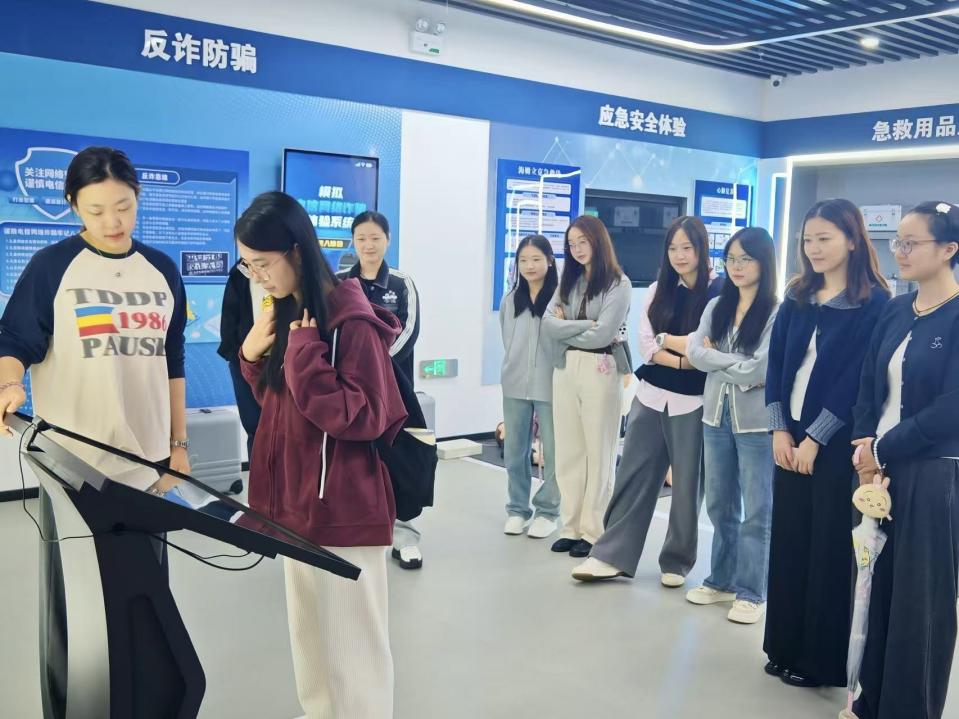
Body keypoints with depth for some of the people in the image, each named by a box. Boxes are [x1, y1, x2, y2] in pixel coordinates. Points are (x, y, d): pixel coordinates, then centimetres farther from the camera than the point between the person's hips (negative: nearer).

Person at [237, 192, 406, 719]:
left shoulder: (352, 321, -18)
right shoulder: (288, 313, 8)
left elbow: (367, 418, -20)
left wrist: (306, 358, -23)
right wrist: (255, 358, -1)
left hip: (342, 509, -9)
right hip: (296, 501, 9)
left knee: (348, 644, 3)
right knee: (309, 636, 20)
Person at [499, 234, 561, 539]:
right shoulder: (510, 300, 9)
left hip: (550, 385, -5)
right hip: (515, 384, 5)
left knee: (552, 452, 4)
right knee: (514, 451, 11)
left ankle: (547, 512, 16)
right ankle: (517, 509, 24)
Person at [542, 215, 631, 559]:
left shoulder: (618, 283, -4)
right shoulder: (569, 281, 13)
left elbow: (602, 335, -14)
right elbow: (549, 324, 0)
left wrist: (567, 328, -3)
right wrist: (585, 325, -9)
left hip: (601, 371, -6)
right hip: (565, 369, 6)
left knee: (599, 453, 2)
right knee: (568, 452, 8)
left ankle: (593, 531, 10)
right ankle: (571, 526, 17)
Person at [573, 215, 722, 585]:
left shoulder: (720, 291, -6)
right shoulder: (659, 290, 9)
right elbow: (646, 346, 1)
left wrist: (665, 339, -5)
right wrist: (684, 358, -14)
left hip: (693, 402, -4)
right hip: (650, 396, 4)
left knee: (687, 483, 7)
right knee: (633, 475, 6)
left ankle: (677, 561, 22)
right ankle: (612, 555, 12)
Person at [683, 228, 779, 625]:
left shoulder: (778, 312, -10)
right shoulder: (716, 306, 8)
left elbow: (758, 370, -18)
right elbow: (694, 352, -4)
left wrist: (715, 357, -7)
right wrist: (738, 366, -13)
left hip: (757, 423, -6)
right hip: (716, 416, 6)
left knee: (756, 512, 5)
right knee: (720, 506, 16)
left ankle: (751, 592, 17)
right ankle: (722, 580, 30)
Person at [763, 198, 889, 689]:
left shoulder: (873, 304, -8)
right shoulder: (797, 298, 9)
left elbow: (857, 381, -13)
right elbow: (776, 363, 5)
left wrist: (815, 439, -14)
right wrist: (779, 429, -5)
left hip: (836, 444, -5)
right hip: (789, 437, 5)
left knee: (830, 548, 3)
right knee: (788, 541, 10)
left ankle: (822, 660, 17)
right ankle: (787, 648, 23)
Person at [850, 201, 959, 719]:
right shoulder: (895, 311, 9)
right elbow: (869, 386, 8)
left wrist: (882, 450, -12)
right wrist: (865, 449, -7)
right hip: (879, 468, 6)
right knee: (878, 586, 13)